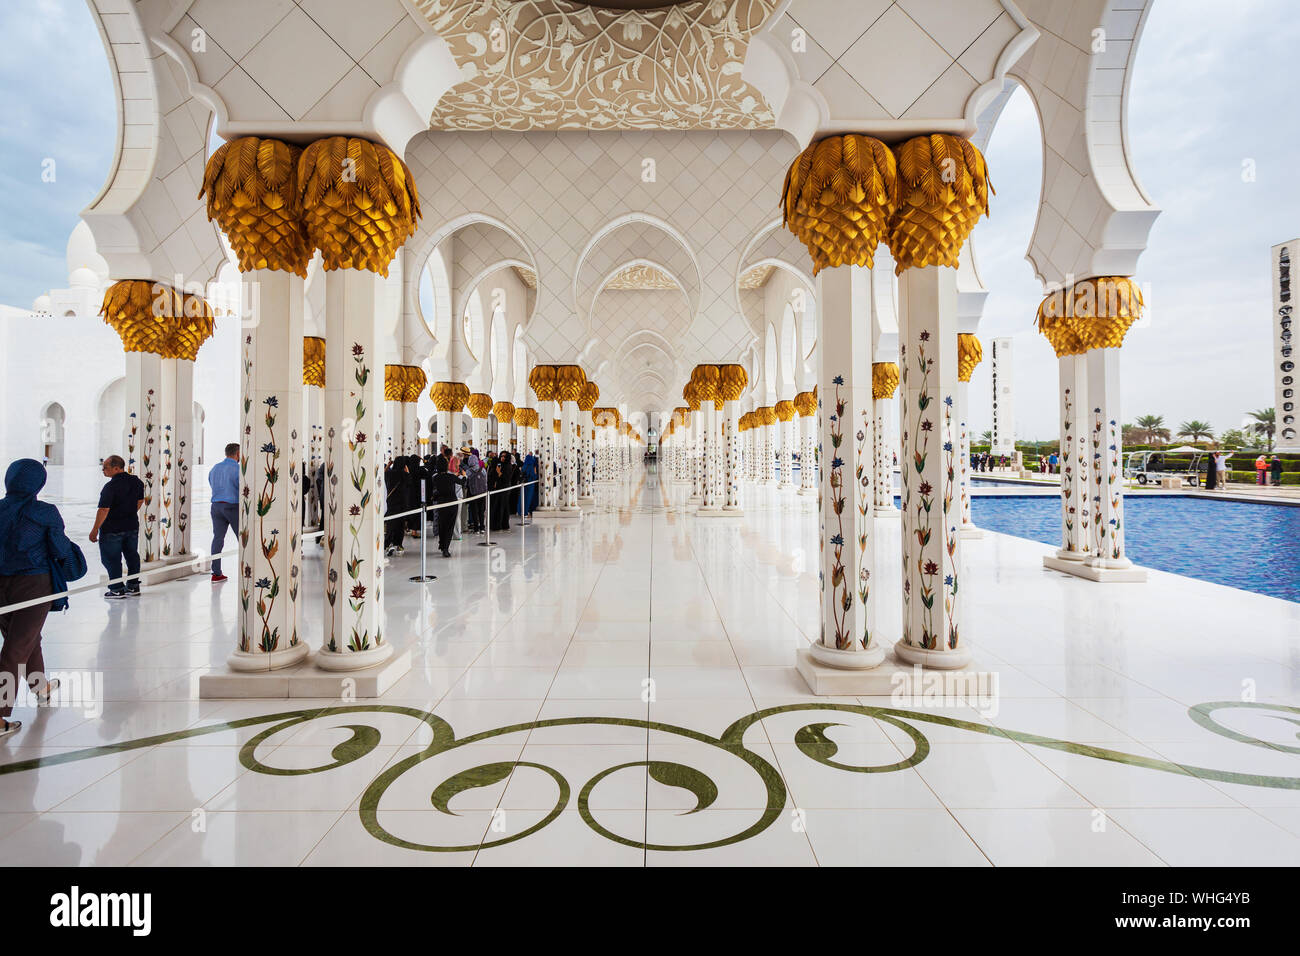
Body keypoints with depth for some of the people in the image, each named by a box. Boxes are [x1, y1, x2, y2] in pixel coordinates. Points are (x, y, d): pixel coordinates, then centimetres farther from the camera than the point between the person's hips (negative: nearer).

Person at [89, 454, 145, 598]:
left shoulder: (111, 486, -20)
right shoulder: (136, 482, 1)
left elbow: (104, 510, -21)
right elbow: (140, 501, 13)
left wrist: (95, 530, -13)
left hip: (112, 529, -7)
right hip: (132, 526, 7)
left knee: (111, 559, 5)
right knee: (132, 556, 14)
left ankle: (117, 589, 8)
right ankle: (133, 586, 21)